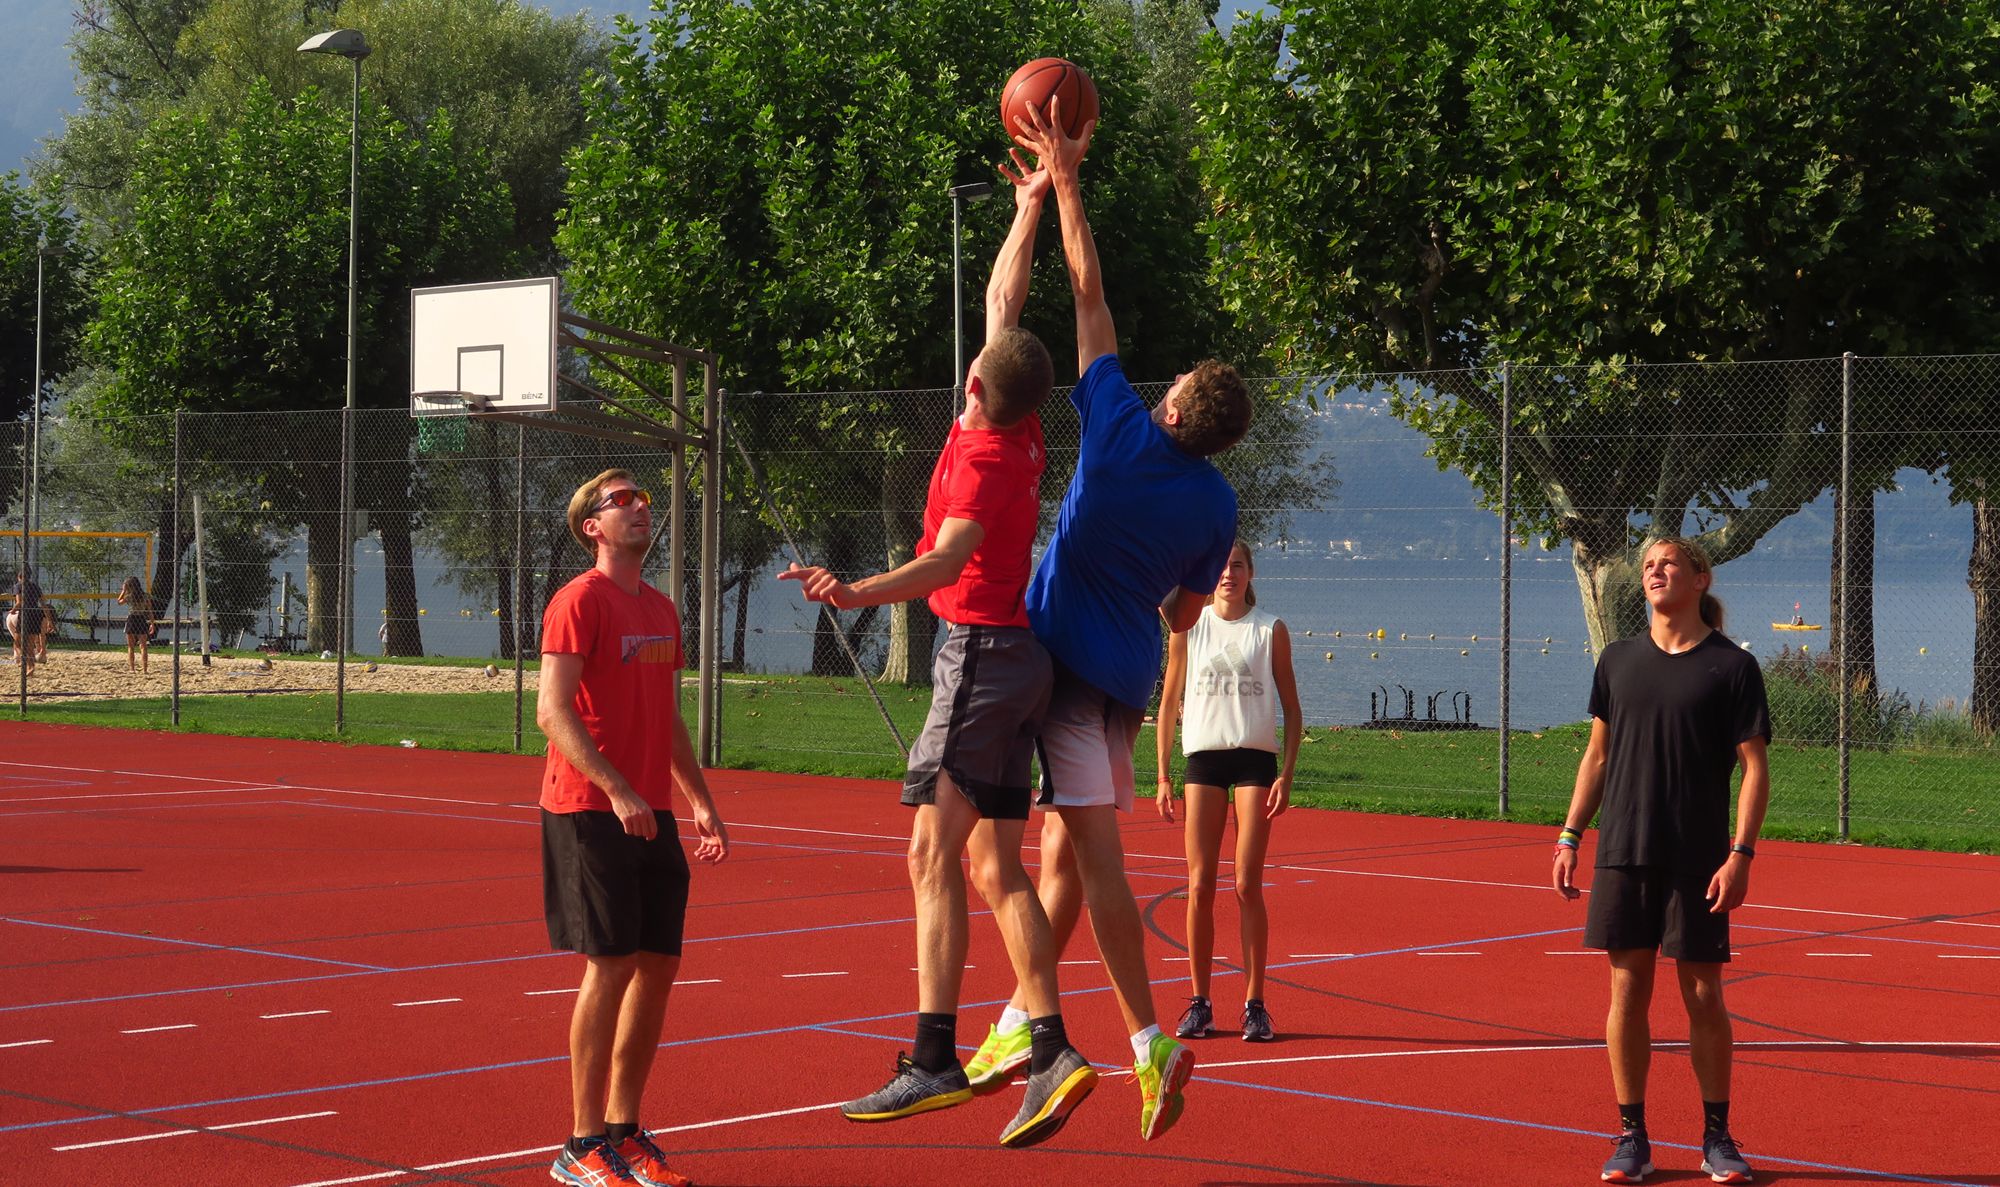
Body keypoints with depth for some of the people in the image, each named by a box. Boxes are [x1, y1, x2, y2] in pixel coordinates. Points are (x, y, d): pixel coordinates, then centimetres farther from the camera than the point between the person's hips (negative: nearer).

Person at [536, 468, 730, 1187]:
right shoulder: (581, 601, -9)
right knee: (611, 965, -8)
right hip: (590, 813, -8)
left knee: (658, 966, 7)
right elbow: (553, 711, -16)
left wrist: (699, 800, 17)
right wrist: (616, 790, -24)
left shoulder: (662, 610, 16)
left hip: (653, 816, 8)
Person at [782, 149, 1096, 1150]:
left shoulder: (982, 457, -16)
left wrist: (858, 593, -47)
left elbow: (950, 555, -34)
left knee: (935, 857, -12)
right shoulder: (1020, 432, 7)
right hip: (1014, 656, 9)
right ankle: (1050, 1051, 1)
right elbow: (1001, 298, 20)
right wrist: (1031, 206, 26)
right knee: (996, 870, 7)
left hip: (980, 652, -9)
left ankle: (934, 1058, -17)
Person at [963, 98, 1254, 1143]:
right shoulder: (1217, 504, 2)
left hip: (1069, 656, -6)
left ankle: (1150, 1042, -16)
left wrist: (1064, 178, 0)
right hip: (1130, 673, 6)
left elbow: (1090, 293, -5)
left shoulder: (1123, 433, -11)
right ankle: (1020, 1026, 17)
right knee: (1063, 847, 13)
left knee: (1095, 851, -9)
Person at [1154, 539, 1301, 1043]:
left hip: (1256, 759, -1)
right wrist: (1163, 776, 5)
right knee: (1200, 887, -1)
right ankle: (1200, 1004, 6)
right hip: (1202, 758, 1)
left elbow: (1291, 707, 7)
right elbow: (1169, 703, 11)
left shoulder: (1271, 630, 5)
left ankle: (1255, 1005, 1)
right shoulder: (1188, 628, 8)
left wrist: (1287, 775, -3)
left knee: (1247, 886, -4)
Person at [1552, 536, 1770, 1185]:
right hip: (1622, 856, 3)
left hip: (1699, 861, -3)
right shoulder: (1618, 660, 9)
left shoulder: (1732, 667, -2)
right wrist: (1569, 837, 8)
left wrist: (1741, 853, -12)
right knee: (1628, 992, 3)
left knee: (1704, 997, 3)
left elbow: (1754, 767, -3)